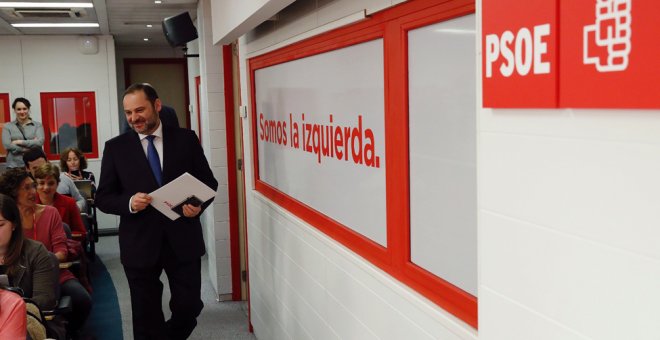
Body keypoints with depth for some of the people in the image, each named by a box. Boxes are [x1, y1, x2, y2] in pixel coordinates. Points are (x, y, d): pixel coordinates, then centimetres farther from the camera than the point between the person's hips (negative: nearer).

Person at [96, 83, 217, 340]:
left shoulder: (186, 139, 2)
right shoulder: (115, 147, 2)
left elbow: (208, 182, 6)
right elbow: (103, 198, 2)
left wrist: (199, 204, -15)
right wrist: (129, 202, -18)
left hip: (183, 240, 0)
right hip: (140, 244, 0)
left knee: (189, 307, 7)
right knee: (146, 317, 11)